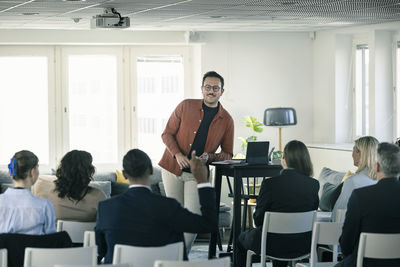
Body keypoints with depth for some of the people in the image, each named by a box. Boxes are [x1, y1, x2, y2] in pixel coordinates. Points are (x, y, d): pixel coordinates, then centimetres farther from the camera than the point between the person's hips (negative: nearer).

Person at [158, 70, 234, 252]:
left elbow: (227, 154, 6)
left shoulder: (226, 121, 0)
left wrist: (209, 157, -15)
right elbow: (167, 134, 1)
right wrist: (177, 155, -16)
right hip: (172, 168, 0)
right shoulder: (185, 106, -3)